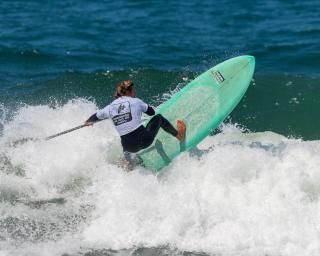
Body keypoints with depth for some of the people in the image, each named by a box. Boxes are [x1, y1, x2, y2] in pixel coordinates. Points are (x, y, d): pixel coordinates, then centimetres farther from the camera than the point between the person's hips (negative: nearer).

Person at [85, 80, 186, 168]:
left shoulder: (110, 108, 6)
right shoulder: (135, 101, -1)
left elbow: (95, 117, 24)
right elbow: (152, 112, 14)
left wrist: (88, 122, 47)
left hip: (130, 147, 3)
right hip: (144, 139, -3)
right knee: (158, 117, 24)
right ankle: (178, 135, 32)